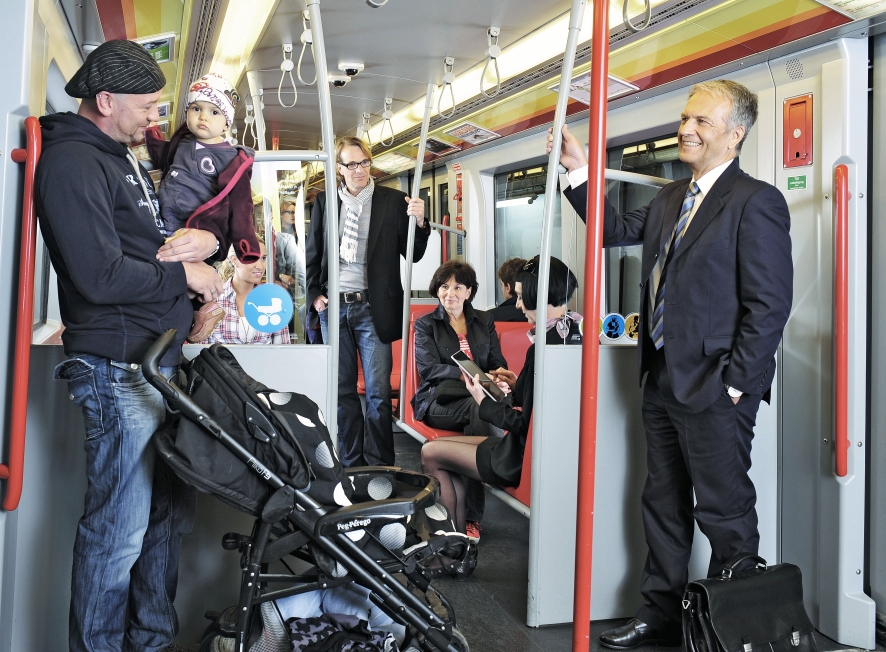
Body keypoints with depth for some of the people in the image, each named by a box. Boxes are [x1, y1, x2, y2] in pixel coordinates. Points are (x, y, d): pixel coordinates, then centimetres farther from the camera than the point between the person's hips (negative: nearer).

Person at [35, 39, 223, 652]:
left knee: (172, 509, 17)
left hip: (164, 361, 10)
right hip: (121, 372, -10)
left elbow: (153, 236, 27)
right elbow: (101, 276, -22)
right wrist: (185, 274, -9)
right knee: (119, 530, -2)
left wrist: (205, 238, 4)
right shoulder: (71, 163, -12)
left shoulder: (126, 159, 20)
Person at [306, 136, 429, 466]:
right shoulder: (325, 201, 8)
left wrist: (419, 223, -16)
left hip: (372, 307, -3)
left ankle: (379, 466, 10)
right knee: (342, 390, 10)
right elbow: (312, 254, 14)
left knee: (378, 392, -1)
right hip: (333, 306, 3)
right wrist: (314, 294, 3)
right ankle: (351, 463, 22)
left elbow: (413, 255, 1)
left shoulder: (393, 201, 1)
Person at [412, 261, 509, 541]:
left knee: (482, 411, -36)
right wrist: (466, 374, -21)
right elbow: (427, 367, -3)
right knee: (480, 408, -36)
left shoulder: (484, 321, 21)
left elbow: (498, 363, 14)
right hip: (440, 401, -2)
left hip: (476, 397, 2)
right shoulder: (425, 324, 12)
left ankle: (472, 516, -31)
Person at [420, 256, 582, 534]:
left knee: (431, 453, 3)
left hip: (526, 459, -10)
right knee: (440, 447, 19)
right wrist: (518, 385, 10)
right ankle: (458, 531, 22)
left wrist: (484, 403, -9)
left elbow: (526, 425, -23)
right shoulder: (574, 333, 2)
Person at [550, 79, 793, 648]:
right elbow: (618, 232, 20)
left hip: (713, 389, -8)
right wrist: (581, 173, 12)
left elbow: (770, 305, -15)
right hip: (663, 381, 9)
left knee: (725, 513, 5)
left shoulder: (756, 202, -12)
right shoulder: (672, 200, 14)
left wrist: (733, 383, -16)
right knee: (664, 506, 17)